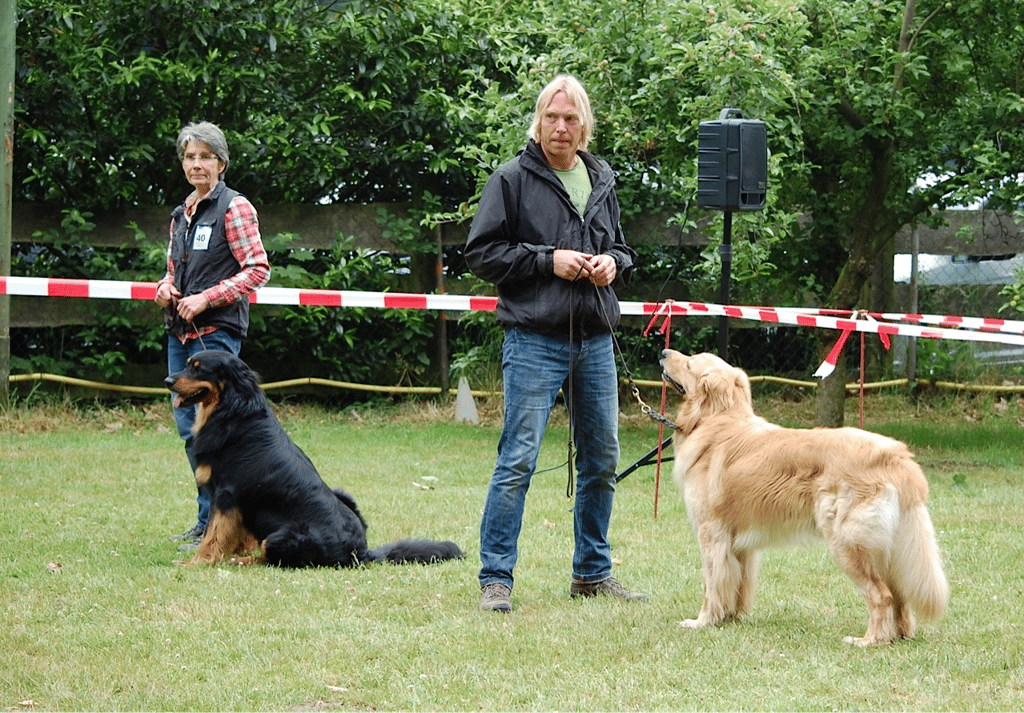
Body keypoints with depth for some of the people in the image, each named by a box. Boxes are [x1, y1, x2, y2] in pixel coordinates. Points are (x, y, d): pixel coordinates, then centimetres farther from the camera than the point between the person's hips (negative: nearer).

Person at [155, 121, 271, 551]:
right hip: (180, 332, 8)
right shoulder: (180, 215, 17)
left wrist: (205, 298, -17)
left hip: (216, 331, -8)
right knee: (187, 423, 8)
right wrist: (165, 287, 3)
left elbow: (257, 270, -11)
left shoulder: (234, 208, -5)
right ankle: (209, 519, 16)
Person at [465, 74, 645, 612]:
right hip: (535, 340, -6)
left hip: (596, 341, 6)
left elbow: (620, 246, 26)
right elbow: (481, 253, -6)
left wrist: (614, 262, 2)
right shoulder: (512, 180, -3)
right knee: (518, 459, -10)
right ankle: (495, 578, -6)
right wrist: (548, 261, -14)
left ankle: (592, 572, 23)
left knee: (601, 460, 11)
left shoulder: (602, 181, 13)